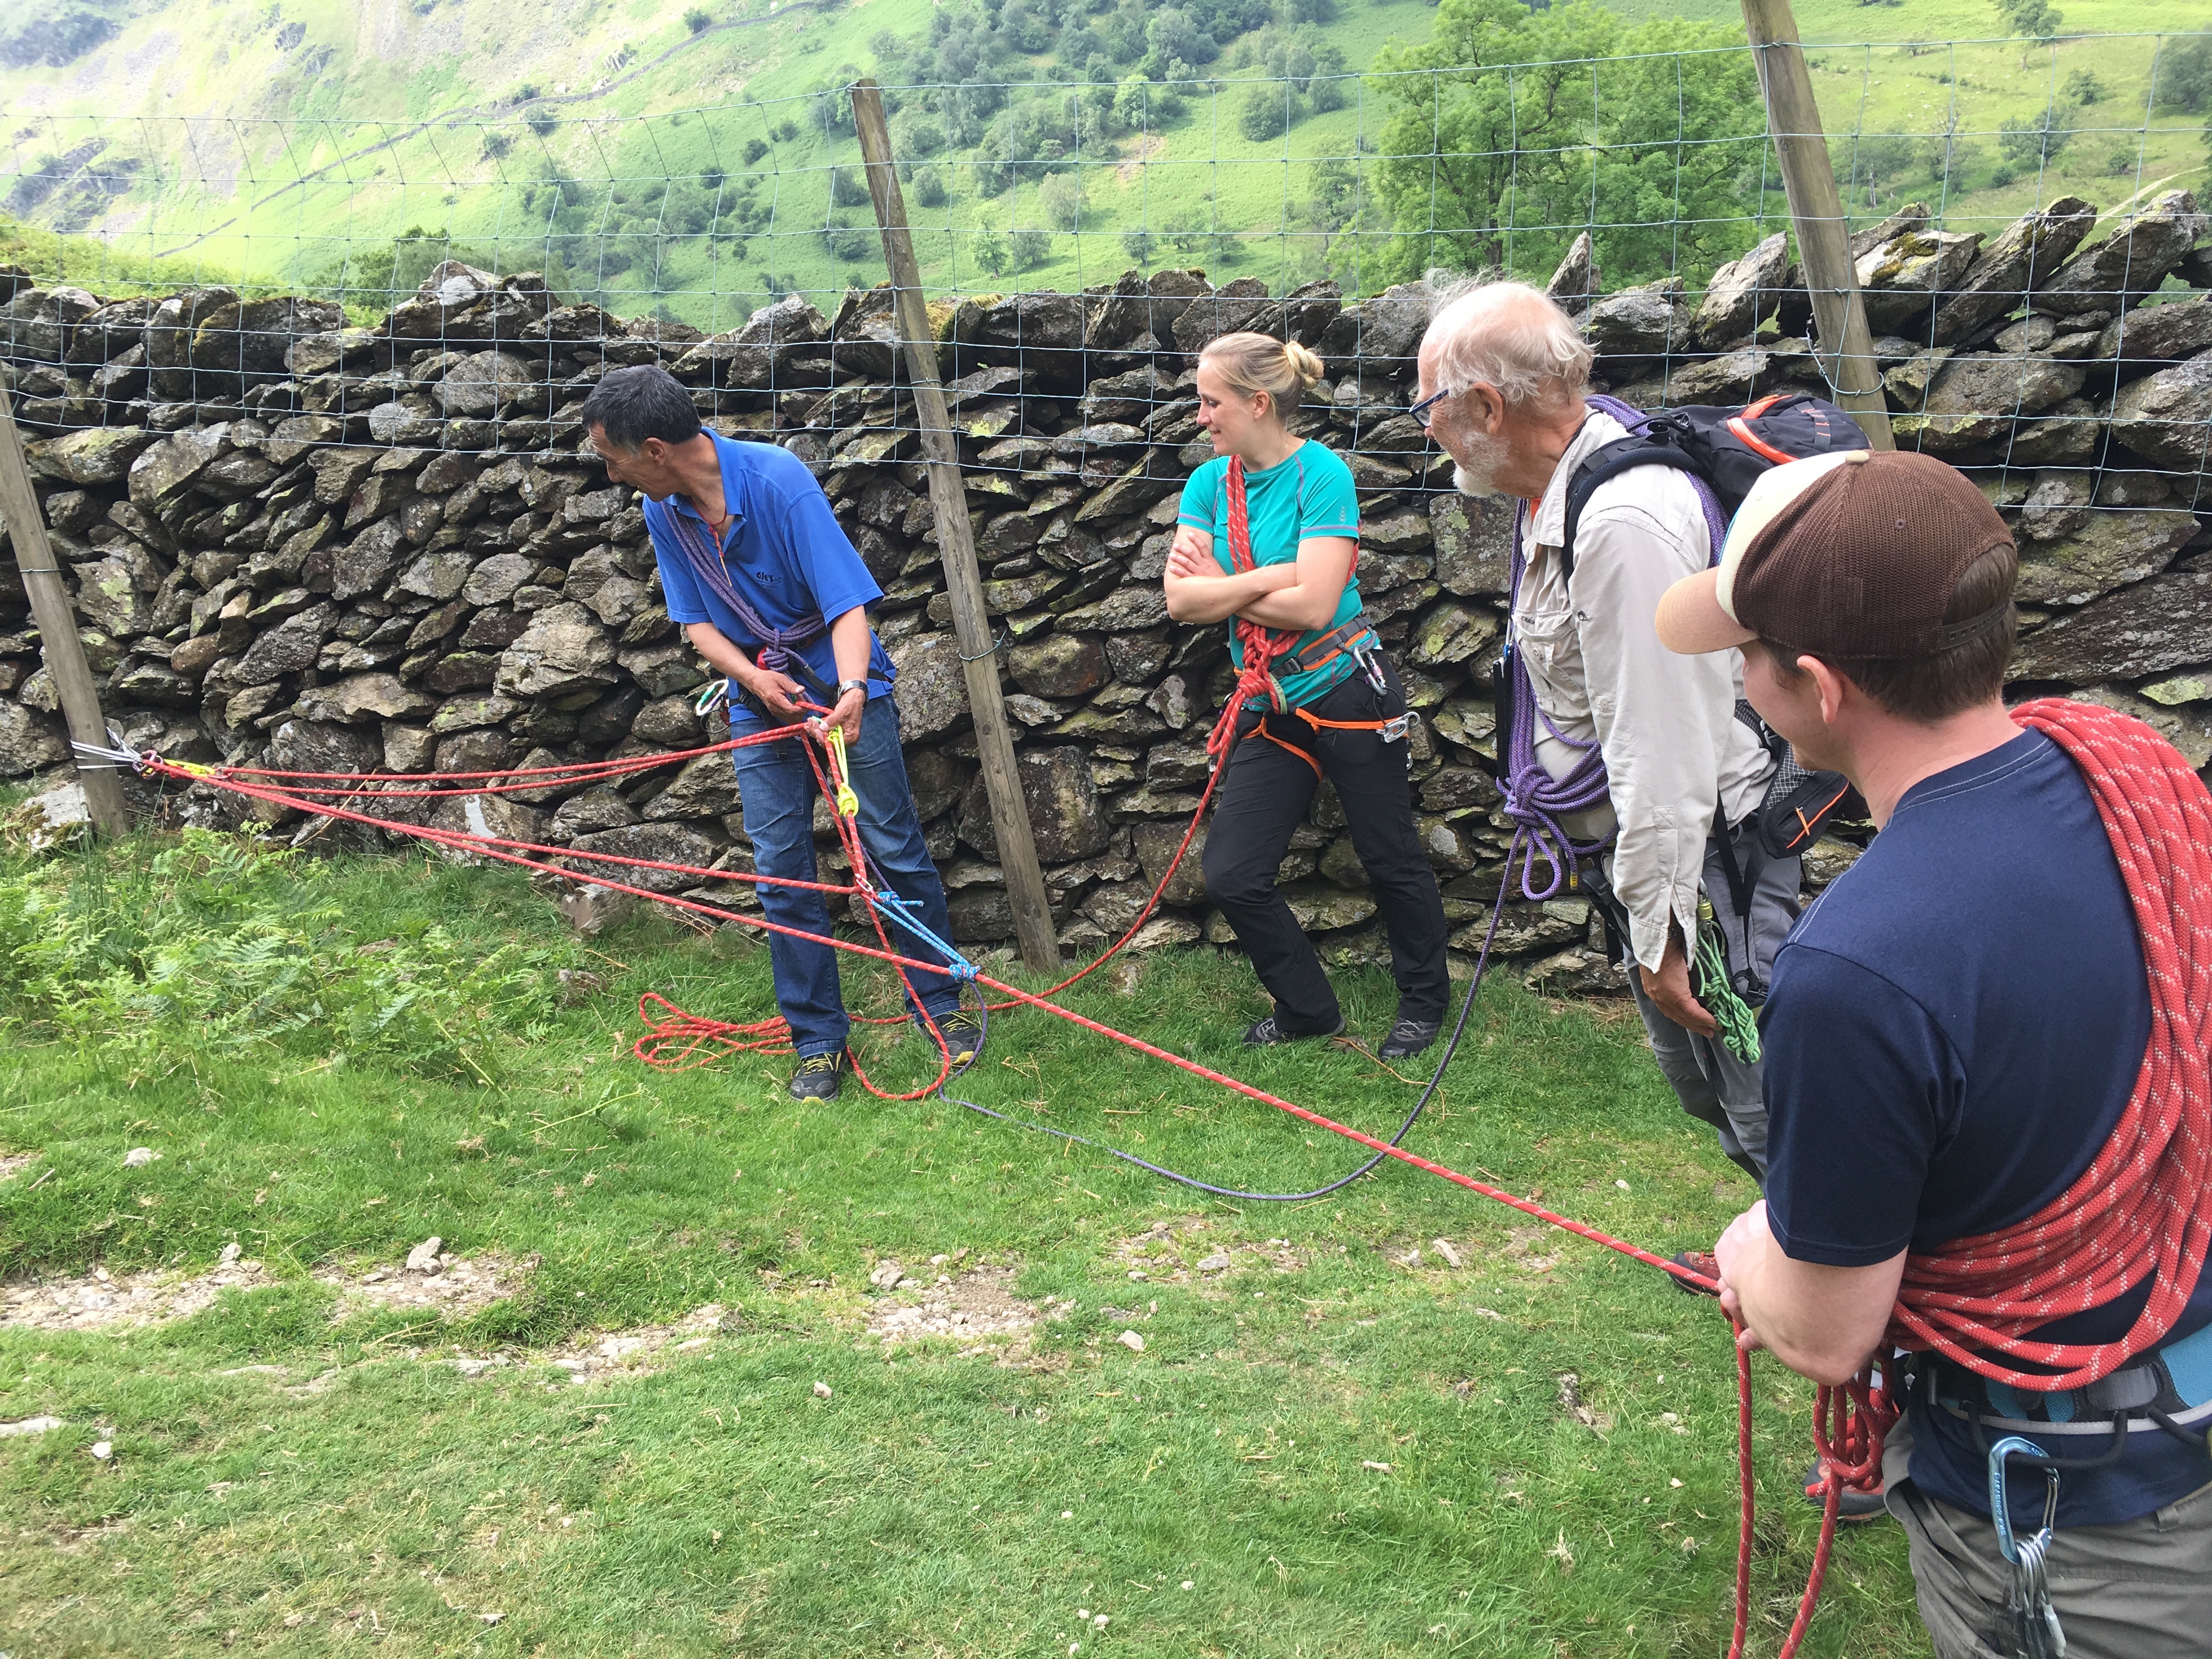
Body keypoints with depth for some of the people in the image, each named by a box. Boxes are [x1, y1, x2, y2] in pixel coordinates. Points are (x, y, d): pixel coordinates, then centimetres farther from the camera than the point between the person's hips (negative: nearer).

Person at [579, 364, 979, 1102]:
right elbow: (697, 623, 3)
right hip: (760, 699, 5)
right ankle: (819, 1041, 14)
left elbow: (848, 603, -25)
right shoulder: (663, 510, -6)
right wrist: (753, 677, -17)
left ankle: (941, 1004, 17)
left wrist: (850, 692, -43)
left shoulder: (778, 480, -23)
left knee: (893, 848, 0)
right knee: (781, 872, 3)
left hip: (843, 687, -5)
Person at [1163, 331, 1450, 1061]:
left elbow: (1314, 603, -22)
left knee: (1392, 861, 9)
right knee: (1231, 876, 0)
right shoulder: (1210, 482, 4)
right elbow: (1181, 599, -6)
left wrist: (1223, 586, -9)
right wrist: (1273, 576, -16)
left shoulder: (1322, 474, -13)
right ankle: (1309, 1009, 22)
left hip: (1349, 693, -5)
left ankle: (1425, 1002, 33)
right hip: (1273, 709, 6)